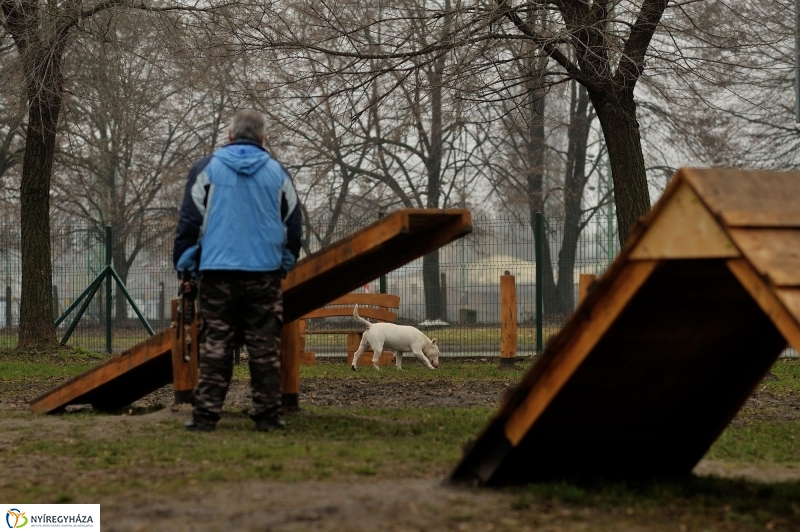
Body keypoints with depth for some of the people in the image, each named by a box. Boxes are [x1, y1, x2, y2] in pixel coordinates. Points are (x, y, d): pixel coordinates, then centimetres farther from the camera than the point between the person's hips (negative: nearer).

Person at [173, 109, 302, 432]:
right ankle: (267, 415, 3)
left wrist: (184, 267, 8)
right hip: (265, 273, 1)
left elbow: (190, 221, 2)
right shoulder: (277, 173, 9)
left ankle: (205, 414, -4)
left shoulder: (207, 168, 4)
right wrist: (286, 264, 28)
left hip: (218, 272, -1)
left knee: (215, 345, 0)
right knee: (264, 347, 3)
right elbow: (292, 226, 15)